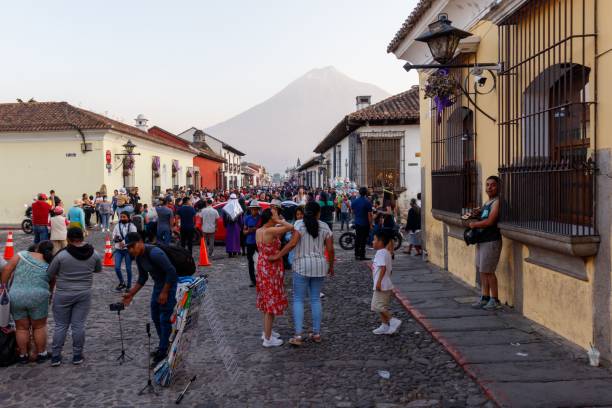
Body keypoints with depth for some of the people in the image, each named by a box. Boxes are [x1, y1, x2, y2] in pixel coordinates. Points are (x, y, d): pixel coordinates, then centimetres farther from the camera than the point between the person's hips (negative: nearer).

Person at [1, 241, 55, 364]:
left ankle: (23, 355, 25)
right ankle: (41, 354, 24)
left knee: (22, 328, 15)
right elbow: (51, 287, 11)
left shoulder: (22, 254, 4)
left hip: (16, 296, 1)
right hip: (38, 296, -1)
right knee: (39, 327, 15)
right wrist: (48, 297, 26)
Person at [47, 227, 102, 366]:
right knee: (78, 325, 7)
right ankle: (77, 355, 13)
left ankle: (55, 356, 13)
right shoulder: (94, 255, -4)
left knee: (60, 326, 8)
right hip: (84, 294, 2)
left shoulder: (62, 255, -12)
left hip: (63, 295, -2)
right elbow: (98, 269, 14)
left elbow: (50, 274, 0)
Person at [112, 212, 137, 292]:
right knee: (117, 267, -4)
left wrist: (124, 243, -21)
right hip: (118, 249, 3)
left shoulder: (132, 226, -6)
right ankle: (122, 283, 19)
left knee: (128, 268, 4)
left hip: (128, 249, -3)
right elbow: (113, 237, 10)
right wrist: (115, 239, -14)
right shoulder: (117, 226, 6)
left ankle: (129, 286, 19)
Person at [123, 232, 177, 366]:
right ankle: (163, 345, 32)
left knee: (165, 319, -6)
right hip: (157, 284, 9)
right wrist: (131, 294, 6)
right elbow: (142, 278, 12)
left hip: (169, 285, -9)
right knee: (155, 317, 15)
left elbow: (171, 272, -27)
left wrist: (164, 292, -22)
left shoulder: (154, 253, -28)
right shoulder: (138, 257, 0)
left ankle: (163, 352, 3)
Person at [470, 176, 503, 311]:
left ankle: (495, 300, 5)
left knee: (488, 271, -5)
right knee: (482, 270, 12)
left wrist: (474, 224, -7)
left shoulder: (497, 202, -12)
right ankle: (485, 297, 20)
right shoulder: (487, 202, 17)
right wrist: (477, 214, 5)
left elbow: (489, 221, -21)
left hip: (491, 241, -9)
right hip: (482, 240, 9)